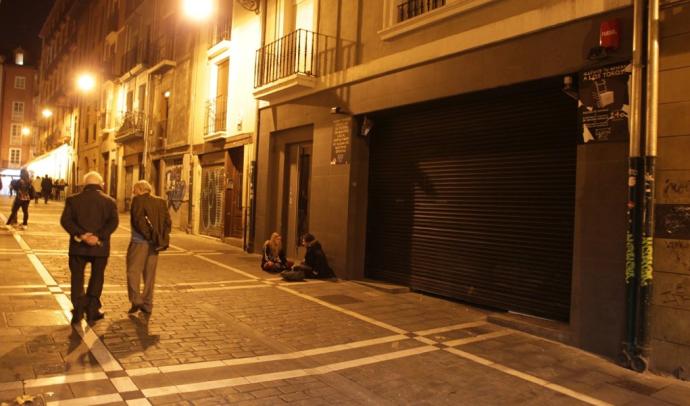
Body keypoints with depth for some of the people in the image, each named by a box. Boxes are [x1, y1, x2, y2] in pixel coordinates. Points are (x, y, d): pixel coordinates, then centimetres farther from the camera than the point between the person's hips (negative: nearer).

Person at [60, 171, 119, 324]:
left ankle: (78, 311, 8)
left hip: (78, 246, 0)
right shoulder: (109, 201, 1)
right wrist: (99, 236, -17)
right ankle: (92, 311, 13)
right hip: (100, 247, 0)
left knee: (77, 278, 11)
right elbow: (113, 222, -12)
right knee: (96, 278, 12)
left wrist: (81, 235, -15)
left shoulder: (73, 199, 2)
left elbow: (65, 220, -9)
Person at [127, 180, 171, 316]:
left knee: (133, 270, 4)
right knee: (150, 274, 11)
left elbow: (138, 220, -16)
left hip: (140, 242, -6)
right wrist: (161, 238, 4)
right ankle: (147, 305, 16)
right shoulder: (161, 202, 10)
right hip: (154, 244, 6)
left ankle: (136, 300, -6)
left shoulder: (138, 200, -6)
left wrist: (148, 235, -10)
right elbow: (168, 221, 6)